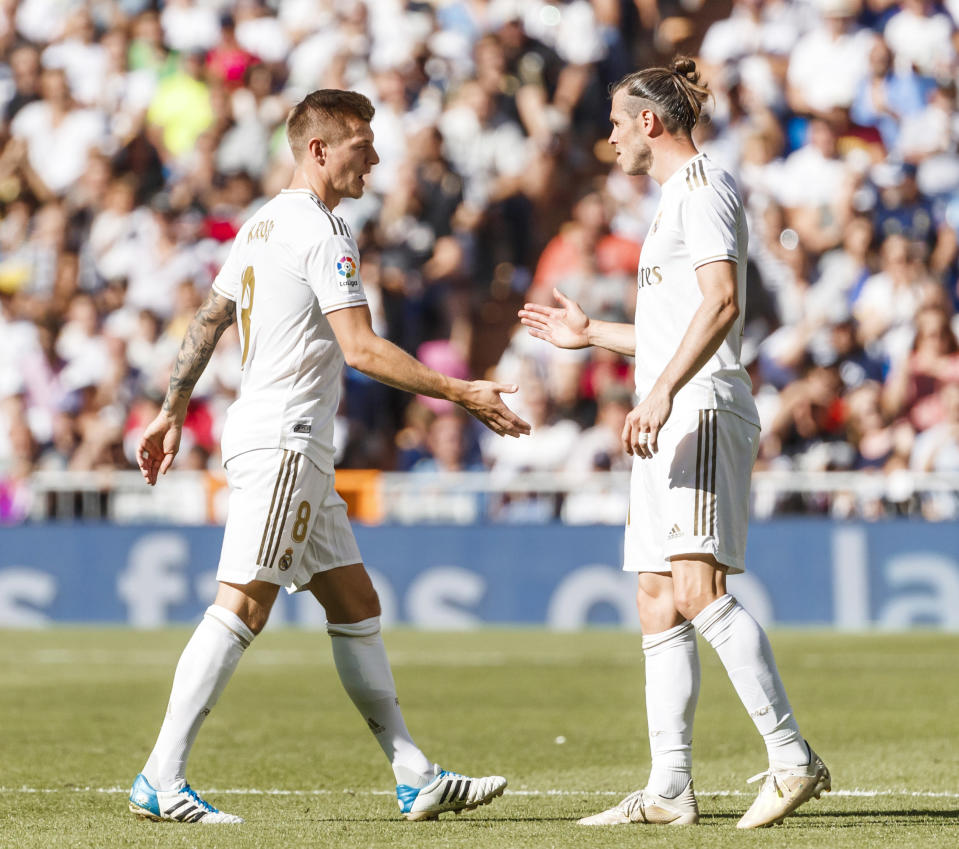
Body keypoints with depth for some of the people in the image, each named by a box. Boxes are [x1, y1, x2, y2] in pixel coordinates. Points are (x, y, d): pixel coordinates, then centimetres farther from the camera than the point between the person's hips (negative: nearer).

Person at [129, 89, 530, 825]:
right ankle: (160, 781, -13)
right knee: (243, 606, -12)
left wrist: (172, 412, 26)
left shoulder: (263, 225, 16)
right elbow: (361, 348, -19)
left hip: (297, 445, 11)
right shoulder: (321, 231, -13)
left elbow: (208, 322, 20)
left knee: (355, 606, 9)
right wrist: (462, 394, -16)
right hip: (283, 439, -11)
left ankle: (417, 778, 10)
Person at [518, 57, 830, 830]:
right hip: (673, 421, 10)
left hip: (703, 412, -10)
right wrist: (591, 333, 37)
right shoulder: (677, 196, 25)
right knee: (660, 606, 5)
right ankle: (669, 789, 3)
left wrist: (663, 393, -29)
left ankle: (792, 757, -22)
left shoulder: (704, 186, -6)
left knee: (698, 589, -20)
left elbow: (722, 303, -21)